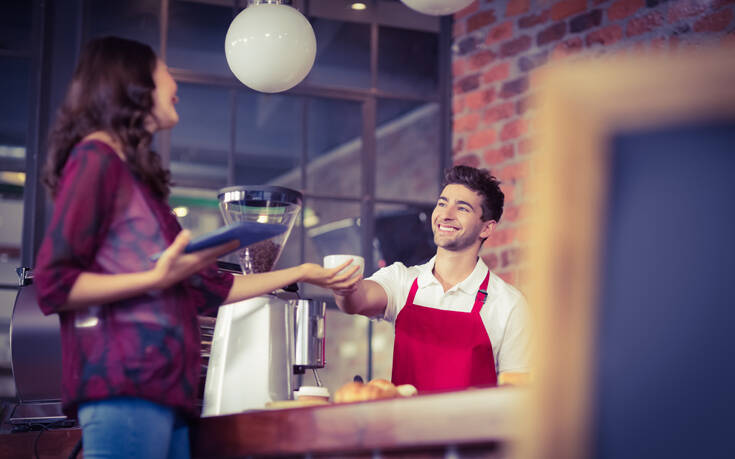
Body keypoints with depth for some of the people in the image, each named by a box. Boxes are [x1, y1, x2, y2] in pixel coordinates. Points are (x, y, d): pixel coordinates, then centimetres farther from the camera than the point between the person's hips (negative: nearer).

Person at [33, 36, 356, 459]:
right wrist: (157, 279, -17)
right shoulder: (97, 157, -1)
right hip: (124, 390, -9)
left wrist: (301, 273, 31)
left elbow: (209, 289, 25)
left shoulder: (138, 176, 24)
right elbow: (53, 285, -9)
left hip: (165, 392, 9)